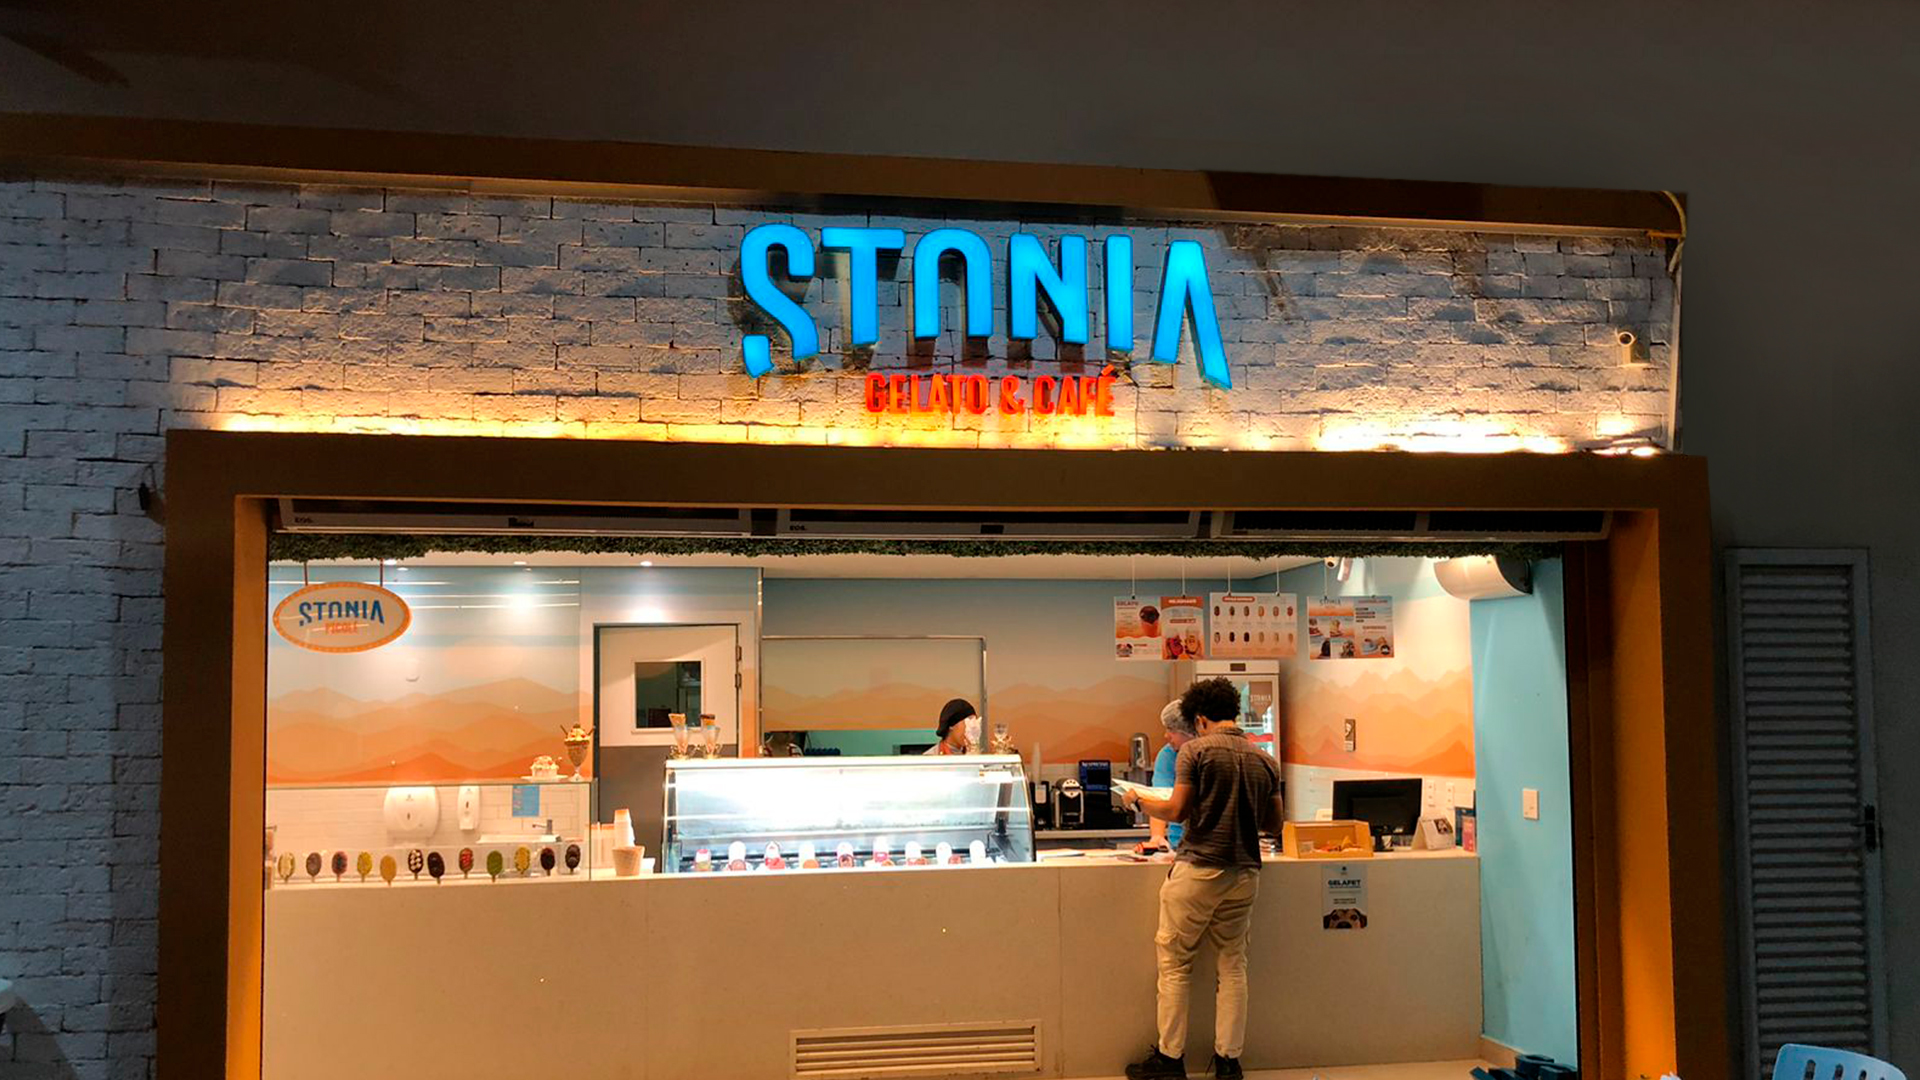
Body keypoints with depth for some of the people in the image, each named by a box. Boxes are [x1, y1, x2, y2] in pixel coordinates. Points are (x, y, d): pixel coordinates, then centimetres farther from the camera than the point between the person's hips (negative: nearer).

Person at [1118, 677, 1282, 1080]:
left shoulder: (1196, 751, -7)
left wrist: (1138, 800, 6)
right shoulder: (1264, 760, 7)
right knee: (1232, 967, 11)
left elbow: (1176, 811, -11)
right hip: (1244, 873, 5)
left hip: (1198, 869, -5)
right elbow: (1274, 822, 14)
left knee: (1174, 963, 5)